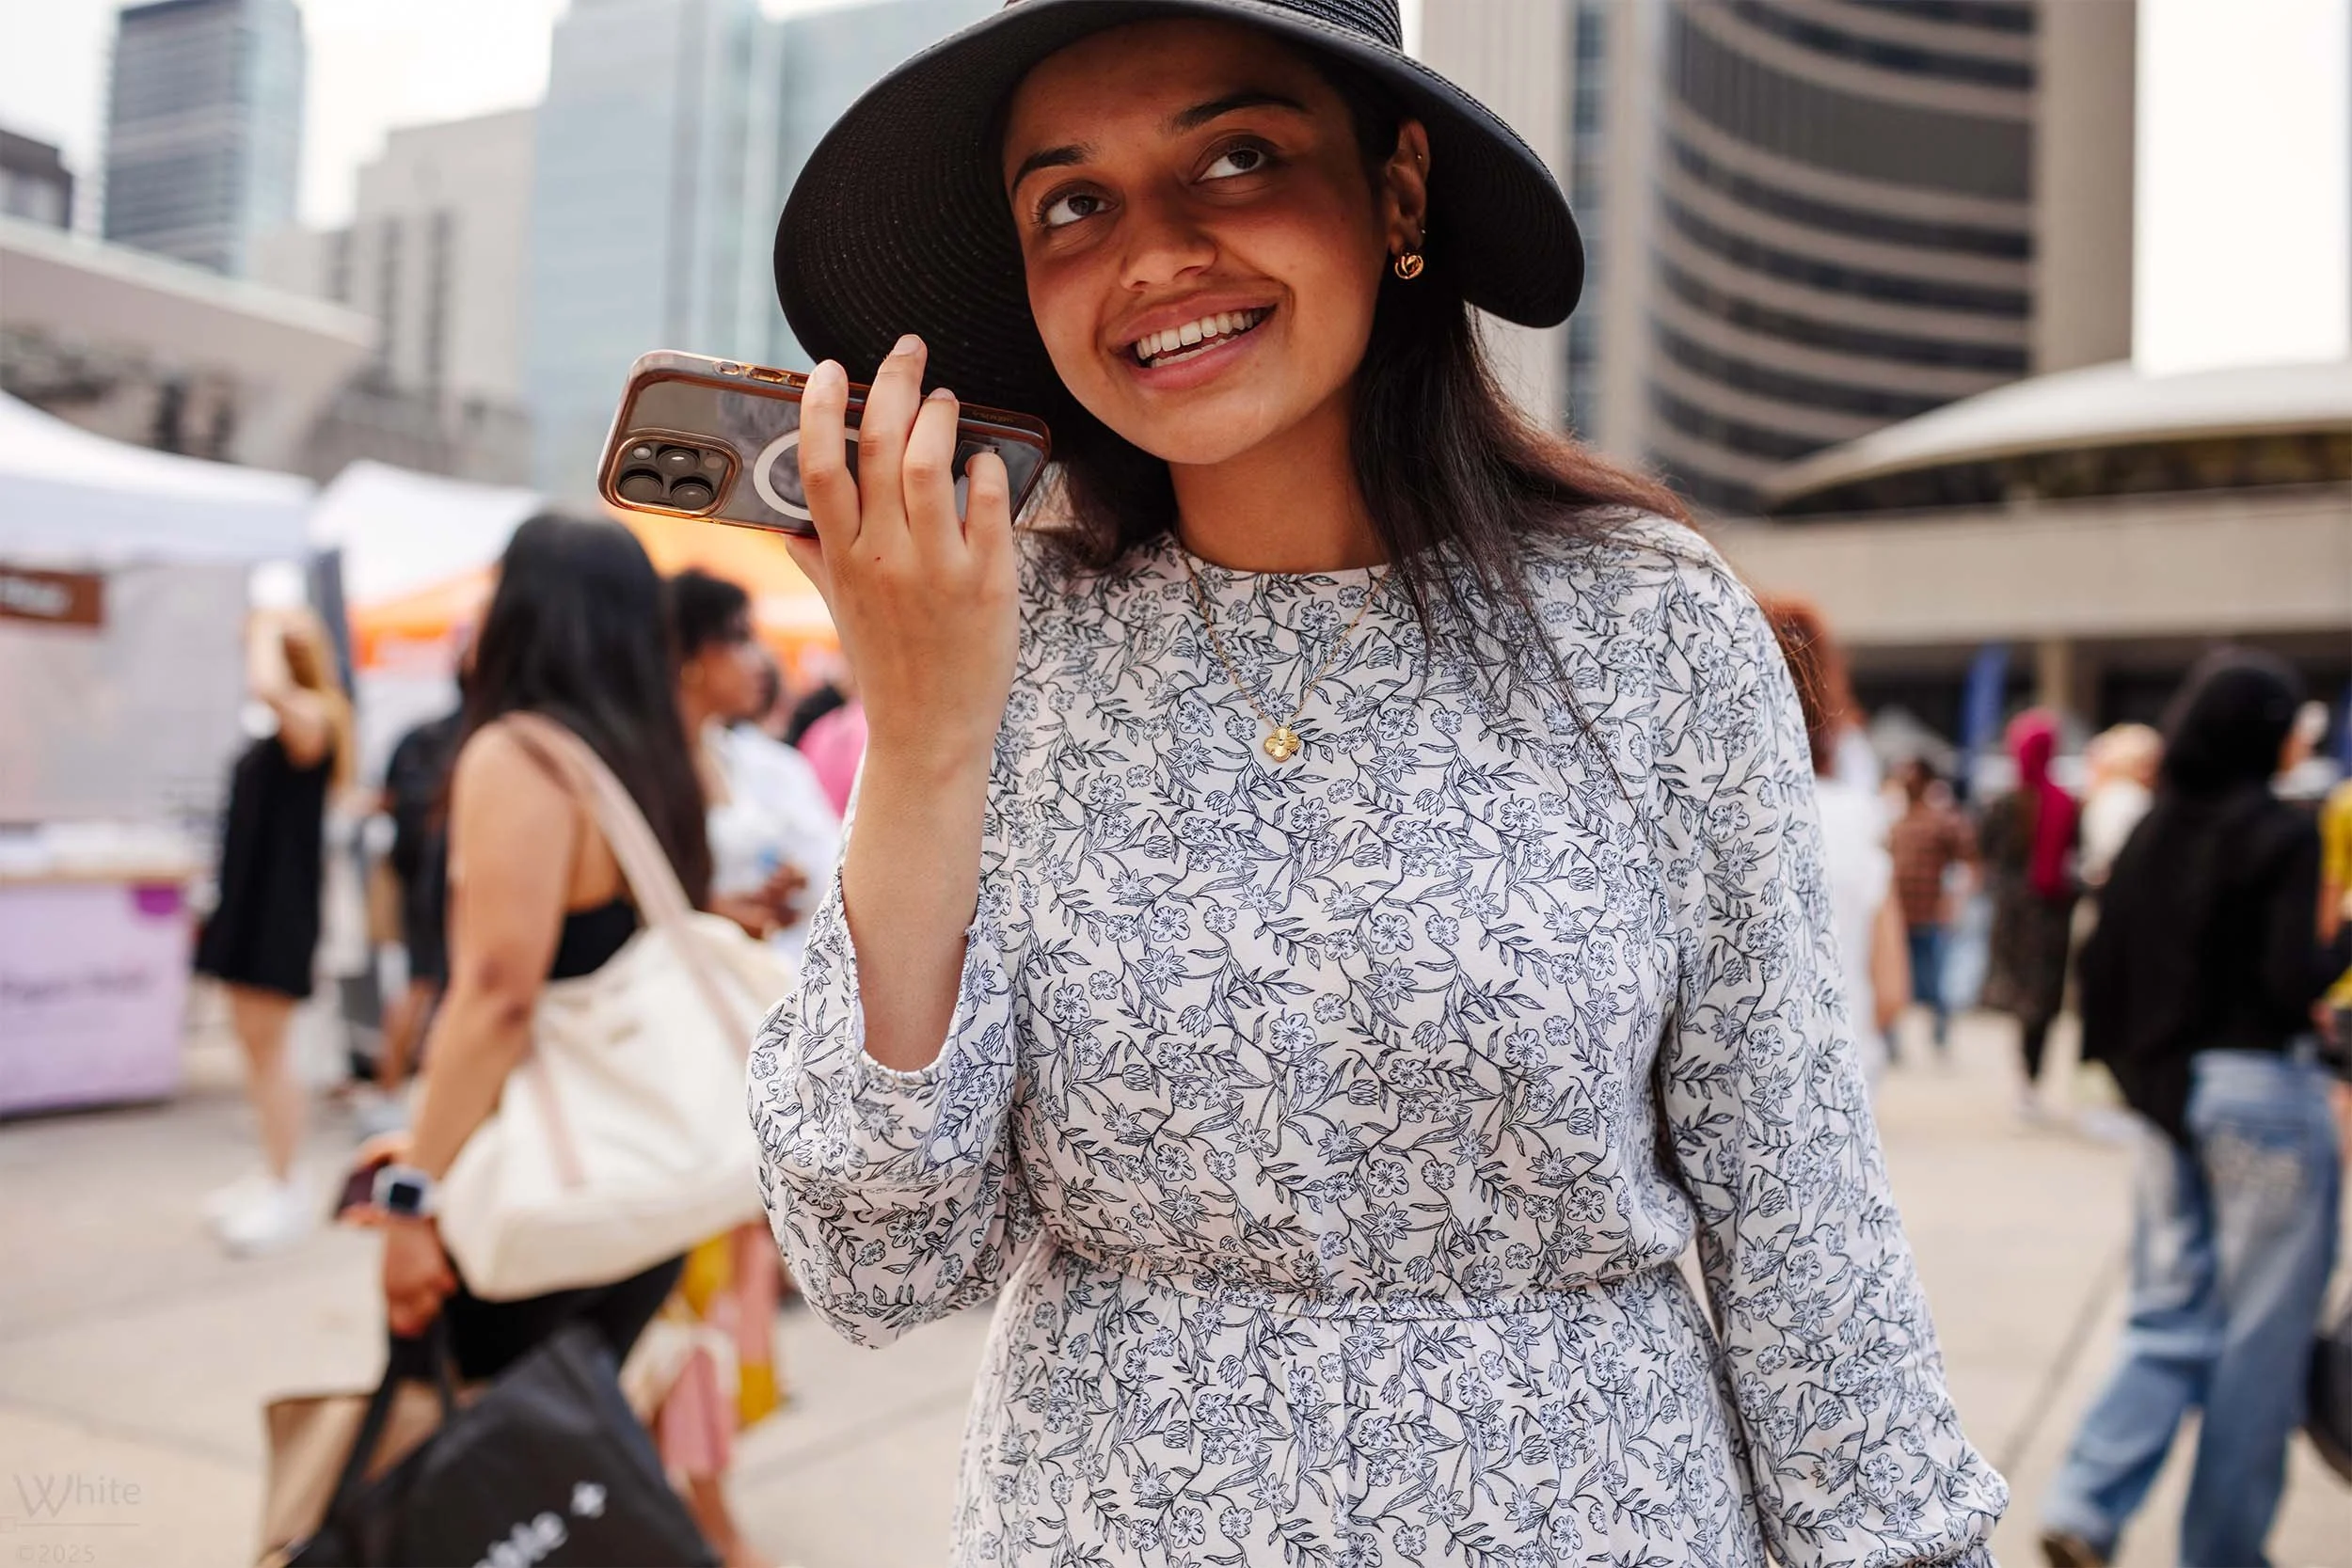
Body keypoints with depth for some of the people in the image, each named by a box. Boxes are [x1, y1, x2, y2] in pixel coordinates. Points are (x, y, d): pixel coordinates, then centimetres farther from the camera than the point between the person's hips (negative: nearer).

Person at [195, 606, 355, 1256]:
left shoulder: (313, 719, -14)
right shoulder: (272, 736, 14)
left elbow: (266, 688, -37)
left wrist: (270, 633, -22)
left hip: (282, 901, -9)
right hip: (249, 895, 9)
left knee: (267, 1043, -5)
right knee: (253, 1040, 14)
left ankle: (286, 1193, 4)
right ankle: (272, 1174, 24)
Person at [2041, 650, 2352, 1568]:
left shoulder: (2149, 833, 5)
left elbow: (2102, 963, 7)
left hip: (2167, 1096, 6)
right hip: (2261, 1088, -6)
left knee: (2169, 1322, 13)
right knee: (2258, 1338, 8)